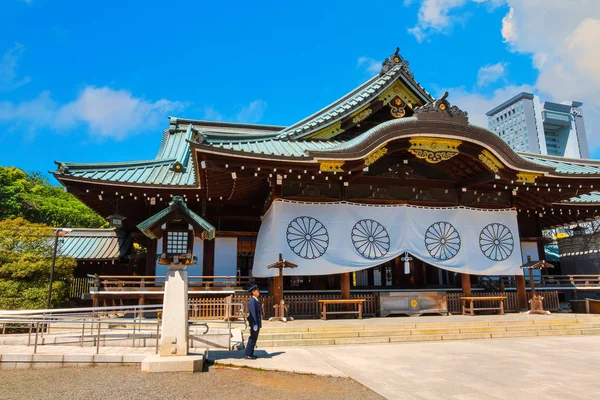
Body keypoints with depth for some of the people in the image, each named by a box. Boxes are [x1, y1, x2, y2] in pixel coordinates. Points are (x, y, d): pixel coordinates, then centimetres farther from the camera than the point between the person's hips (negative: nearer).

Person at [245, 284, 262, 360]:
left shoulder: (255, 300, 15)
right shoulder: (252, 301, -16)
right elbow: (253, 313, -21)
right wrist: (255, 324, -23)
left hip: (257, 323, 10)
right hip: (254, 323, -10)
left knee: (253, 339, 14)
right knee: (252, 339, -5)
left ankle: (250, 354, 20)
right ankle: (247, 355, 1)